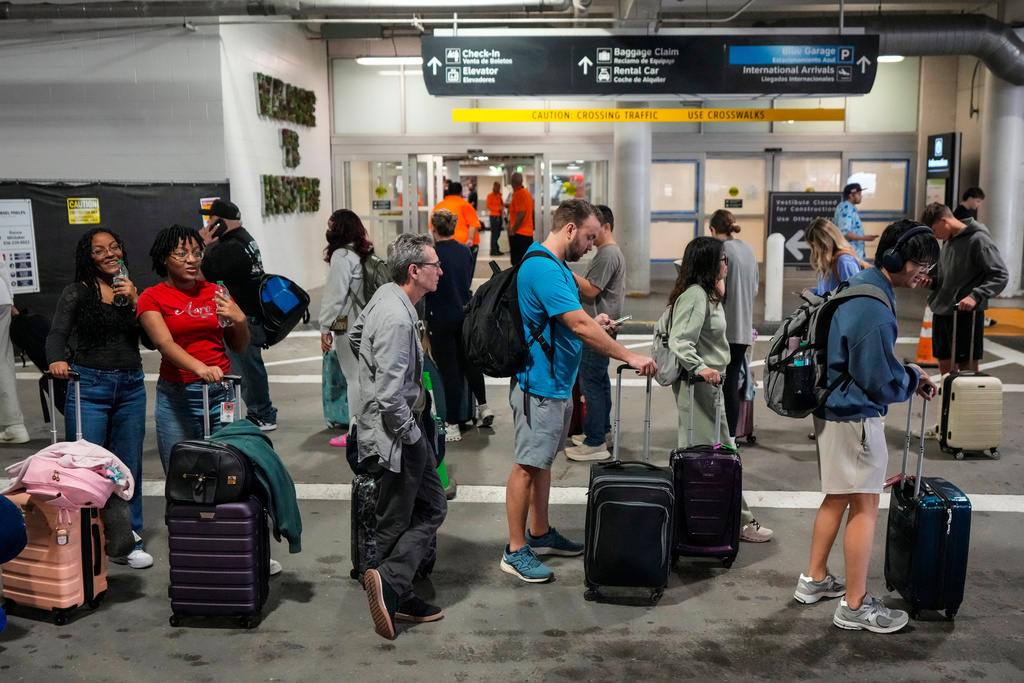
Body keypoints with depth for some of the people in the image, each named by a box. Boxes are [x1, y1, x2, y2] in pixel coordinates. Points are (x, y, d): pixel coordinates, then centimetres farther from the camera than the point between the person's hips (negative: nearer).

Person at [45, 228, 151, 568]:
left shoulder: (131, 290, 12)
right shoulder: (77, 292, 1)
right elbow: (58, 333, -9)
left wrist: (134, 301, -9)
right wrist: (57, 360, -29)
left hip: (131, 385, 4)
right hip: (89, 385, -3)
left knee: (129, 466, 8)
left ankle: (128, 542, 19)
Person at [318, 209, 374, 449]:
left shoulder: (342, 255, -13)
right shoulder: (365, 252, 14)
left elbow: (335, 295, -16)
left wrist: (325, 327, -12)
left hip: (349, 325, -9)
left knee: (354, 378, -4)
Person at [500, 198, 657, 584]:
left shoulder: (554, 265, 13)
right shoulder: (543, 268, -21)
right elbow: (579, 326, -26)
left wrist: (591, 324, 10)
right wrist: (629, 357, -23)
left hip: (556, 383, 10)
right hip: (539, 385, -10)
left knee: (543, 461, 18)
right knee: (527, 466, -3)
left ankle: (540, 534, 30)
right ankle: (516, 551, 6)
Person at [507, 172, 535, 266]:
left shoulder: (518, 194, -14)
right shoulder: (527, 192, 14)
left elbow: (521, 215, -22)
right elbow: (532, 212, 20)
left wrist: (513, 230, -14)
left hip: (519, 234, -9)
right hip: (529, 233, 9)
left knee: (517, 263, -8)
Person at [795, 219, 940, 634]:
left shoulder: (858, 286, 7)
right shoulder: (875, 312, -25)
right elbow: (883, 384, -20)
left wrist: (908, 377, 8)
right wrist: (914, 380, -1)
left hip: (833, 409, 10)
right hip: (855, 418, -10)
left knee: (837, 498, 20)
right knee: (864, 507, 1)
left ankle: (814, 580, 32)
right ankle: (855, 606, 12)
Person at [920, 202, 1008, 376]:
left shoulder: (978, 240, -12)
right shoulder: (949, 240, 11)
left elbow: (1001, 275, -16)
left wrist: (975, 296, -27)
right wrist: (932, 281, 2)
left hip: (966, 313, -7)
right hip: (941, 312, 7)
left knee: (967, 367, 3)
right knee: (944, 365, 13)